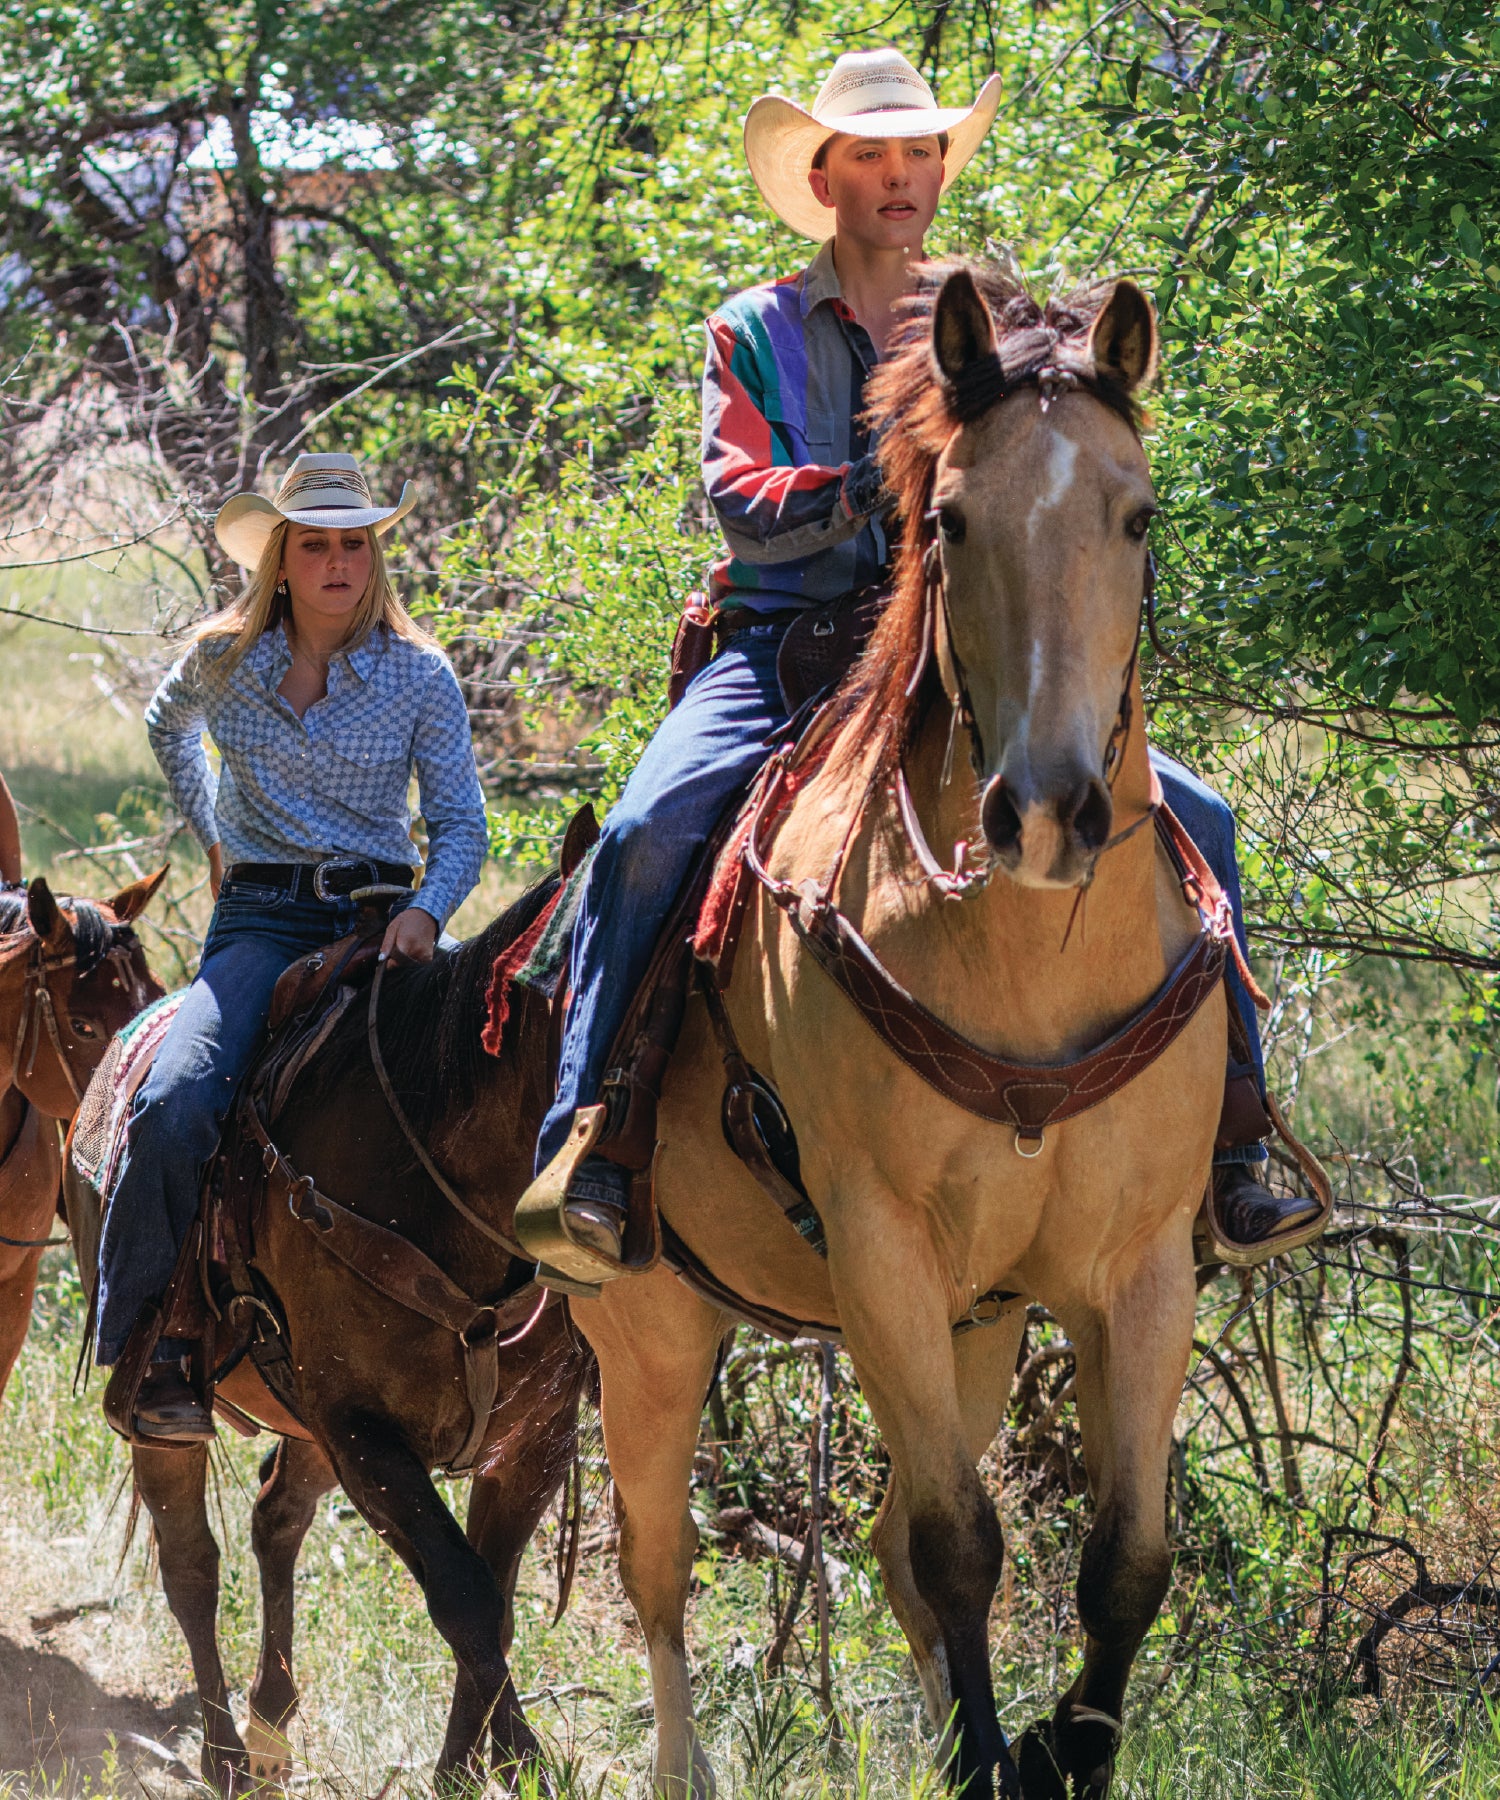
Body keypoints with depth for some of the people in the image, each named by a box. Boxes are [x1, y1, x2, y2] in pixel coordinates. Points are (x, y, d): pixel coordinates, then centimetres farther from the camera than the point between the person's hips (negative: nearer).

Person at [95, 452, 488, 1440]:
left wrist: (426, 913, -18)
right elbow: (169, 728, 29)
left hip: (380, 916, 0)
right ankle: (147, 1357, -16)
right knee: (172, 1108, -27)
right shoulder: (223, 661, 6)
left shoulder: (420, 676, 3)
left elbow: (461, 823, 2)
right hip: (260, 921, 0)